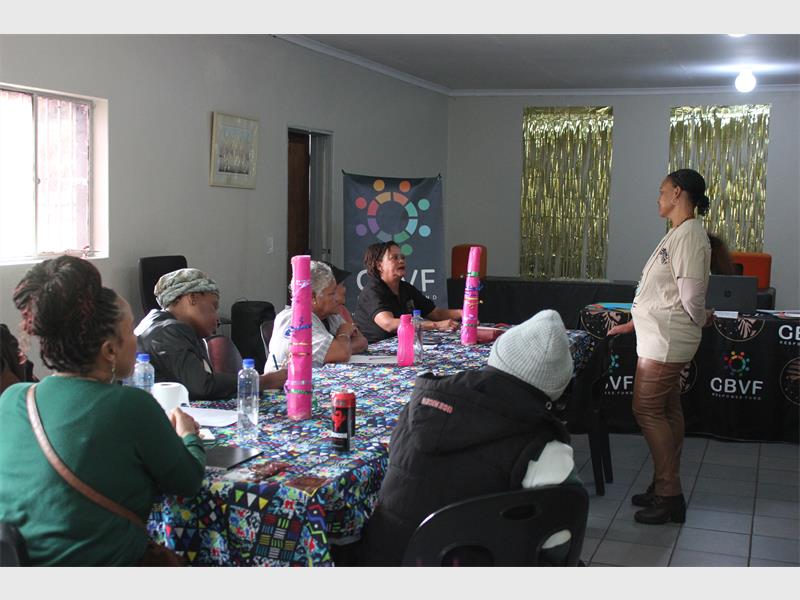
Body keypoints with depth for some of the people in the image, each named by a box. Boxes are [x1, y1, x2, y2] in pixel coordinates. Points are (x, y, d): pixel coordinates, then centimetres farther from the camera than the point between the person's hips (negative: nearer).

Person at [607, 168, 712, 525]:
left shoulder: (689, 235, -17)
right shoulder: (677, 235, 15)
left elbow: (692, 293, -21)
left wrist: (700, 320, -1)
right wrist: (633, 324, 19)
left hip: (665, 341, -10)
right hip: (659, 338, 10)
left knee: (647, 409, -7)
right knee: (667, 411, 13)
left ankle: (669, 496, 0)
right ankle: (666, 489, 22)